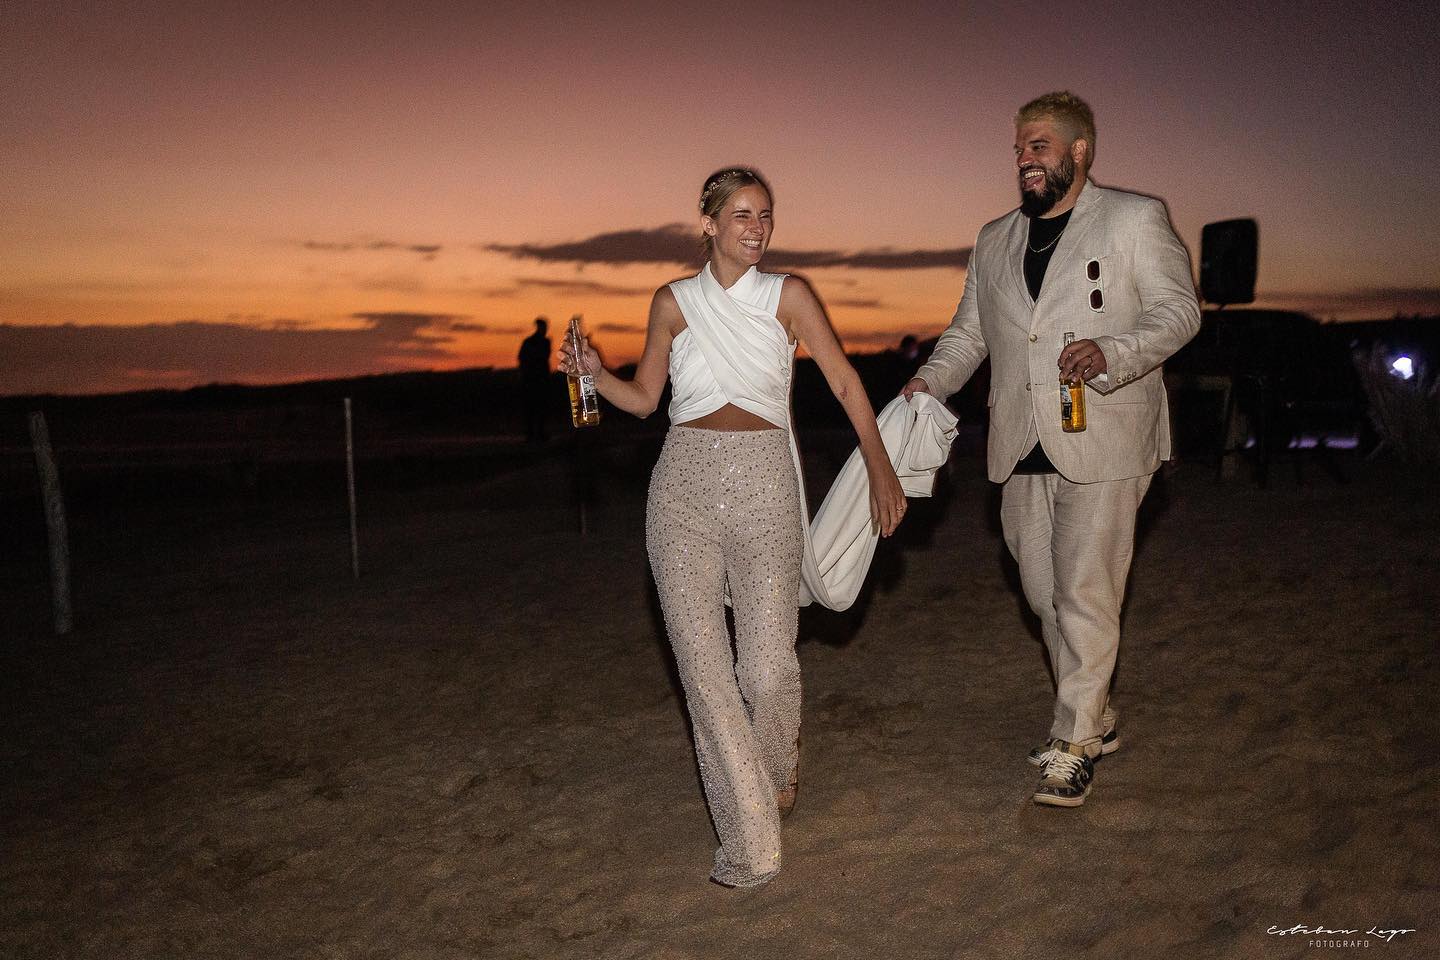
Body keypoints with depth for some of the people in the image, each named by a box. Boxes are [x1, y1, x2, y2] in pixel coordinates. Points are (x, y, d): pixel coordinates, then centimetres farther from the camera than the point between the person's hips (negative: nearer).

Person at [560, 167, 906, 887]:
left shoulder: (788, 294, 4)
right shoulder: (673, 302, 8)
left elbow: (844, 382, 5)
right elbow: (644, 397, 14)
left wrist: (879, 467, 0)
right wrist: (594, 373, -4)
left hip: (763, 483, -1)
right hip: (684, 485, 1)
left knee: (768, 665, -2)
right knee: (703, 662, -4)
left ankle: (777, 768, 34)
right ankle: (748, 838, 7)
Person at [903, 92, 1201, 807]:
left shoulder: (1136, 219, 2)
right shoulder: (993, 241, 17)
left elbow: (1179, 309, -2)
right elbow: (968, 331, 19)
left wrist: (1109, 353, -21)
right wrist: (929, 381, 0)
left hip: (1102, 443, -5)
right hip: (1022, 450, 6)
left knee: (1086, 594, -5)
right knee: (1045, 594, 11)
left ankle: (1072, 748, 7)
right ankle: (1097, 721, 28)